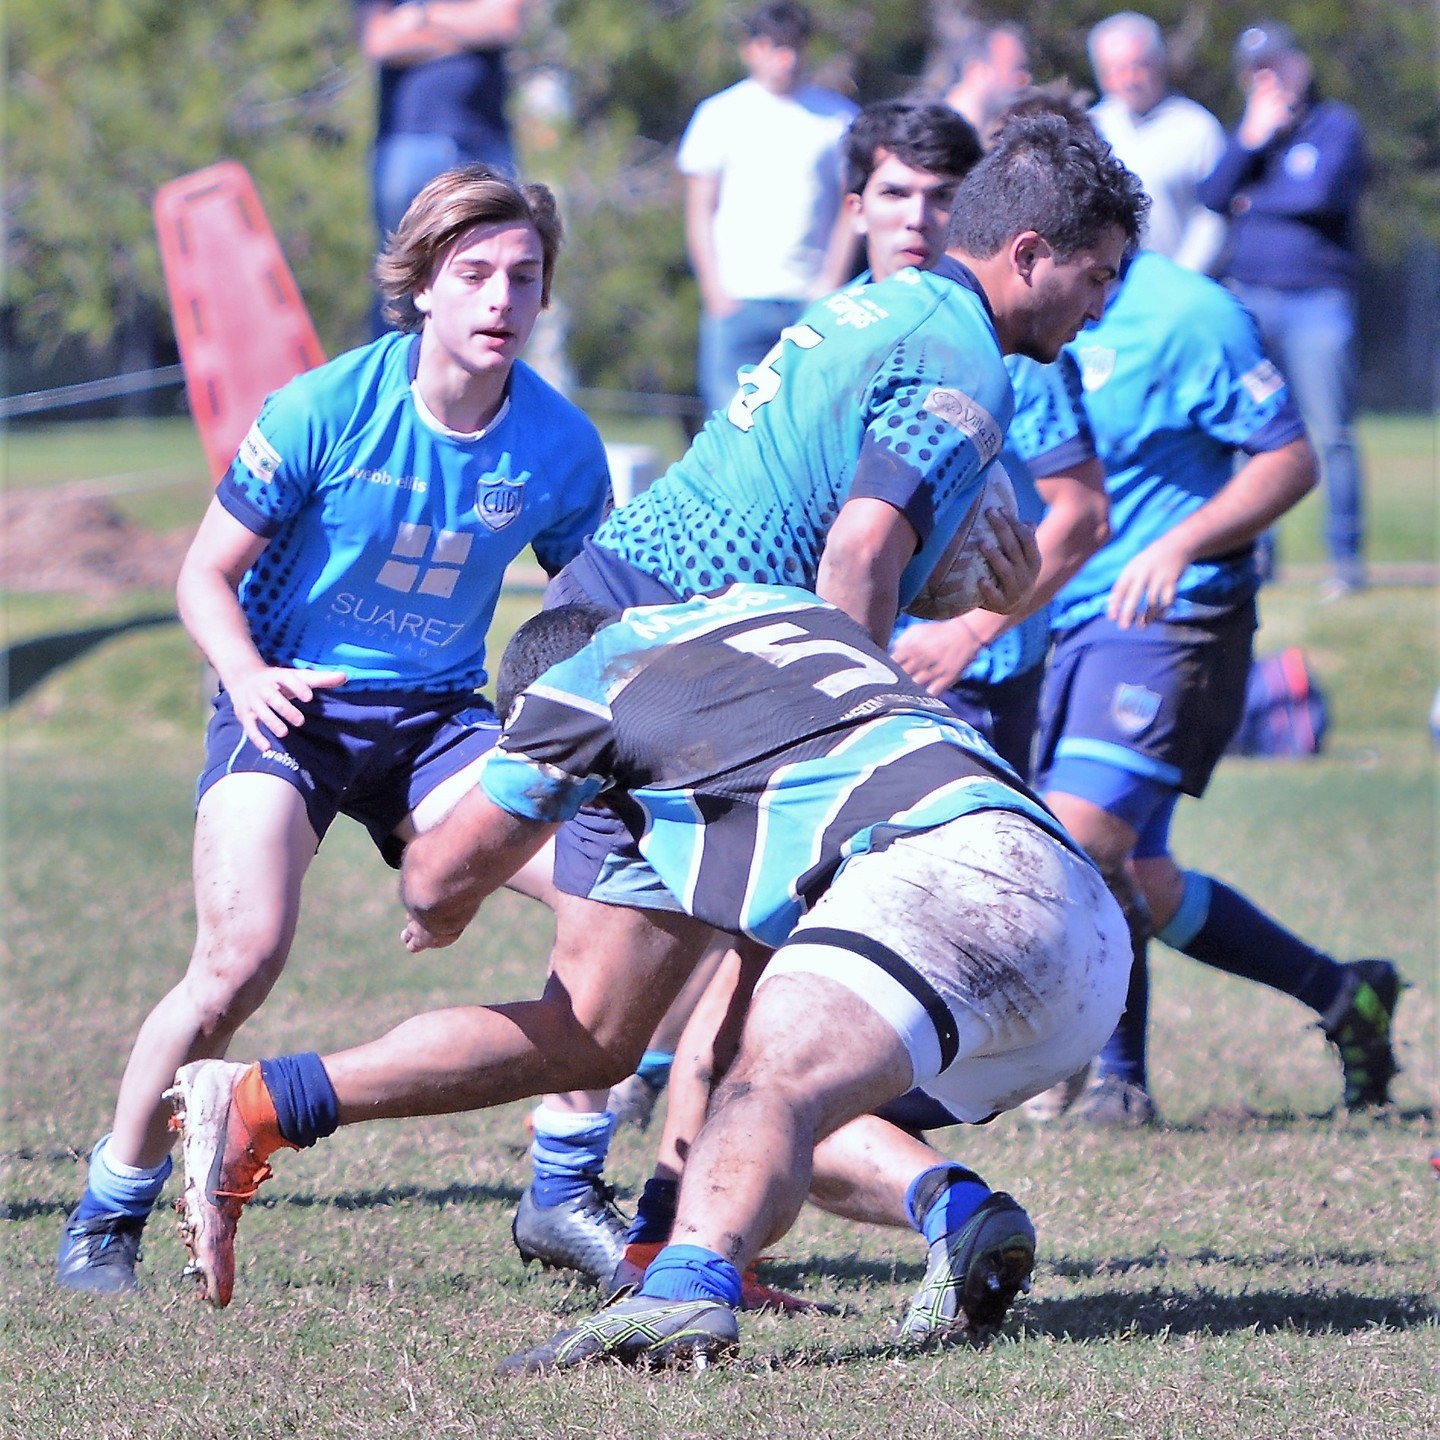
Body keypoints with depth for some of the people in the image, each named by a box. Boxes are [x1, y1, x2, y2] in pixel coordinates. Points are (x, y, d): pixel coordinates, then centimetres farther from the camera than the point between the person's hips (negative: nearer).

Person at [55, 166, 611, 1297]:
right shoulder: (322, 413, -14)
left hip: (439, 716, 3)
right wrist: (247, 674, -26)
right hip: (291, 704, -3)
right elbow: (207, 576, -6)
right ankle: (110, 1212, -5)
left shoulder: (561, 448, -6)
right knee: (243, 953, -26)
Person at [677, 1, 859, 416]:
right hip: (739, 299, 0)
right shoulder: (721, 114, 8)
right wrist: (715, 291, -2)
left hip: (815, 300, 0)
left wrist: (831, 283, -4)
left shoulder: (839, 115, 8)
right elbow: (699, 213, 8)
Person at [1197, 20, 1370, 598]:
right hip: (1247, 300, 5)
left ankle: (1346, 557, -1)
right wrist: (1252, 138, -6)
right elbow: (1211, 197, 4)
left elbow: (1321, 195, -13)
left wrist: (1254, 201, 0)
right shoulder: (1248, 133, 17)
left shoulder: (1336, 126, 2)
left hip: (1317, 300, -5)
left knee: (1332, 436, -5)